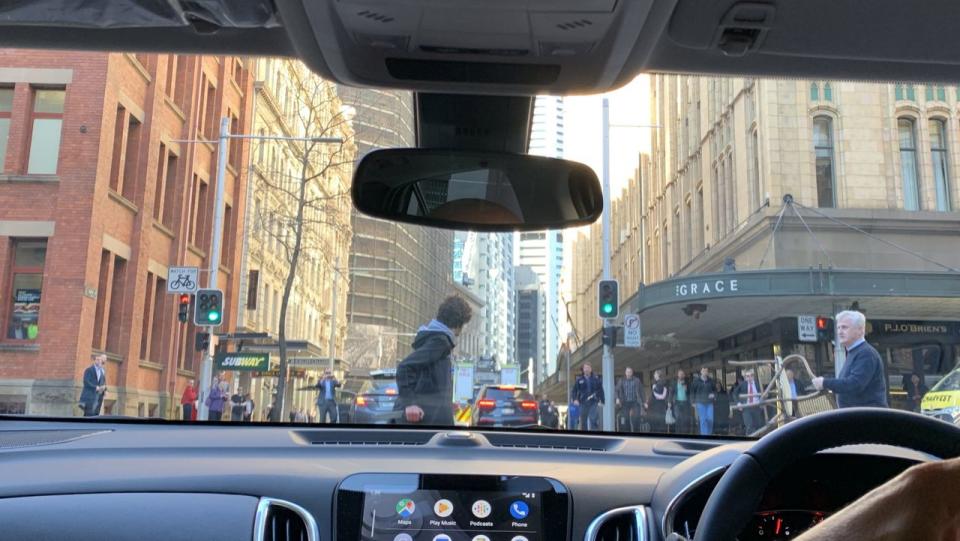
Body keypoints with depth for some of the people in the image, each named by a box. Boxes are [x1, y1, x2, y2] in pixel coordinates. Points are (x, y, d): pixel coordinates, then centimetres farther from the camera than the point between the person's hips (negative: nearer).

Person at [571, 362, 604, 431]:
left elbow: (600, 390, 8)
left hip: (594, 403, -2)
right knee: (583, 422, 5)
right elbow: (574, 391, 7)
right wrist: (575, 399, -9)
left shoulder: (596, 378, 5)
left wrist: (601, 401, 2)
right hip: (583, 403, 2)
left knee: (594, 420, -17)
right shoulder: (579, 380, 6)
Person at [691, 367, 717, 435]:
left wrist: (714, 395, -4)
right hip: (700, 403, -2)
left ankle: (709, 434, 14)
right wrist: (693, 402, 2)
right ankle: (704, 434, -1)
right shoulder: (696, 381, 1)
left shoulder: (711, 381, 5)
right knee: (703, 420, -5)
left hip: (709, 403, 2)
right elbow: (692, 391, 6)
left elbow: (715, 389, 17)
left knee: (710, 419, -5)